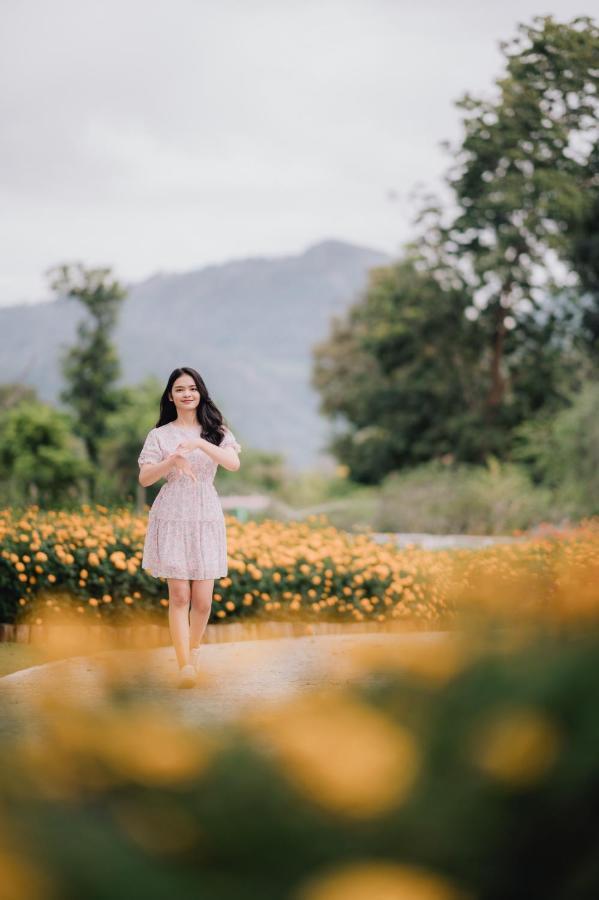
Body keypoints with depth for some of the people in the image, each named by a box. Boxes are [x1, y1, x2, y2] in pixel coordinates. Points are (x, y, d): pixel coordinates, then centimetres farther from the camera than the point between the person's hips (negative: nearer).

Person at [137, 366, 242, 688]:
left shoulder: (215, 431, 9)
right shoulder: (159, 435, 6)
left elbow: (234, 463, -9)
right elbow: (144, 478, -1)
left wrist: (199, 444, -23)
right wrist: (172, 460, -19)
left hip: (206, 517, 1)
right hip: (172, 517, -1)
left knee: (203, 599, 1)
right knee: (179, 596, -9)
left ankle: (193, 650, 25)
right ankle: (185, 666, -13)